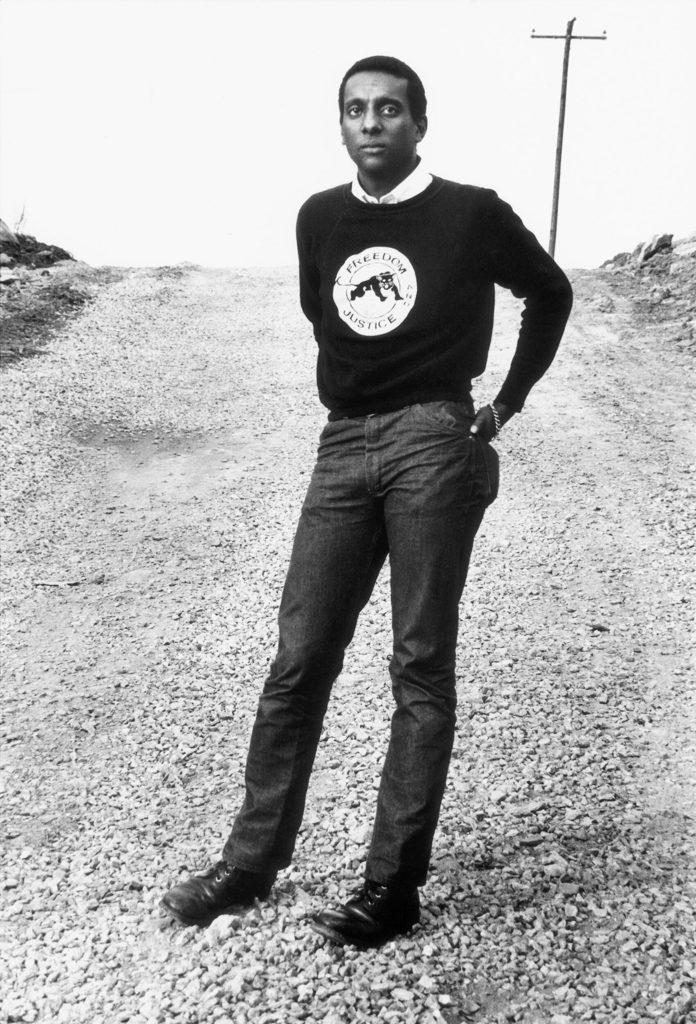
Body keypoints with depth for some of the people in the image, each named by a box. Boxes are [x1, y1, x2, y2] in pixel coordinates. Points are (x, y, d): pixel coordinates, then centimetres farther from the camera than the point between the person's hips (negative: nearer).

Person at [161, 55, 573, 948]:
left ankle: (393, 887, 7)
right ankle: (250, 864, 14)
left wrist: (508, 401, 10)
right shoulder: (319, 218, 11)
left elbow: (551, 294, 13)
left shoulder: (471, 214, 0)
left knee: (421, 668, -1)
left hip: (436, 447, -4)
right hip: (343, 447, 4)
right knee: (297, 663, 3)